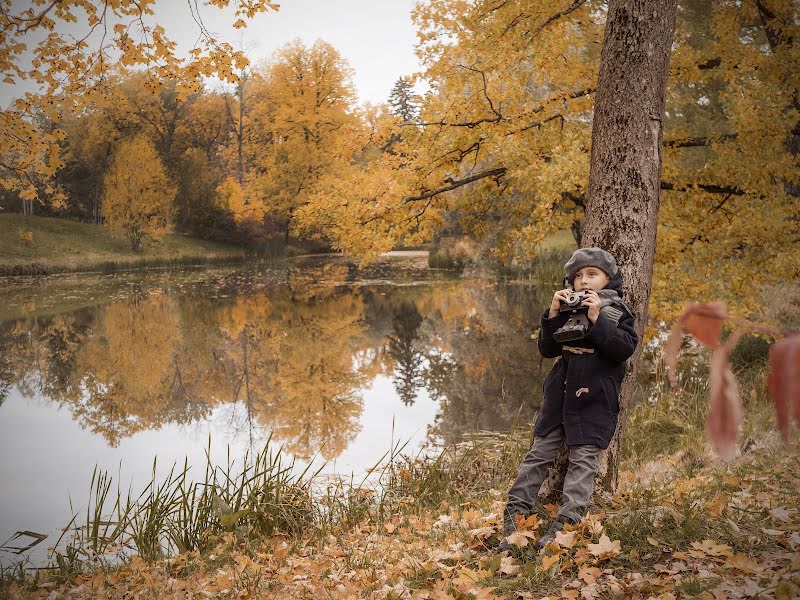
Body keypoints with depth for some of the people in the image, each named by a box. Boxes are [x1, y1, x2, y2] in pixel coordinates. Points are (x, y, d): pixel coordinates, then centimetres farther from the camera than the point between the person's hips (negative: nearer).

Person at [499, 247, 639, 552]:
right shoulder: (568, 309, 10)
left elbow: (625, 348, -15)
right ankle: (515, 513, 6)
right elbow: (547, 349, 3)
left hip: (594, 398, -4)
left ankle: (565, 523, -7)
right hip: (559, 393, 4)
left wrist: (596, 320, -21)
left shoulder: (617, 312, 0)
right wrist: (553, 314, -9)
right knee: (539, 453, 4)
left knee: (583, 458, -6)